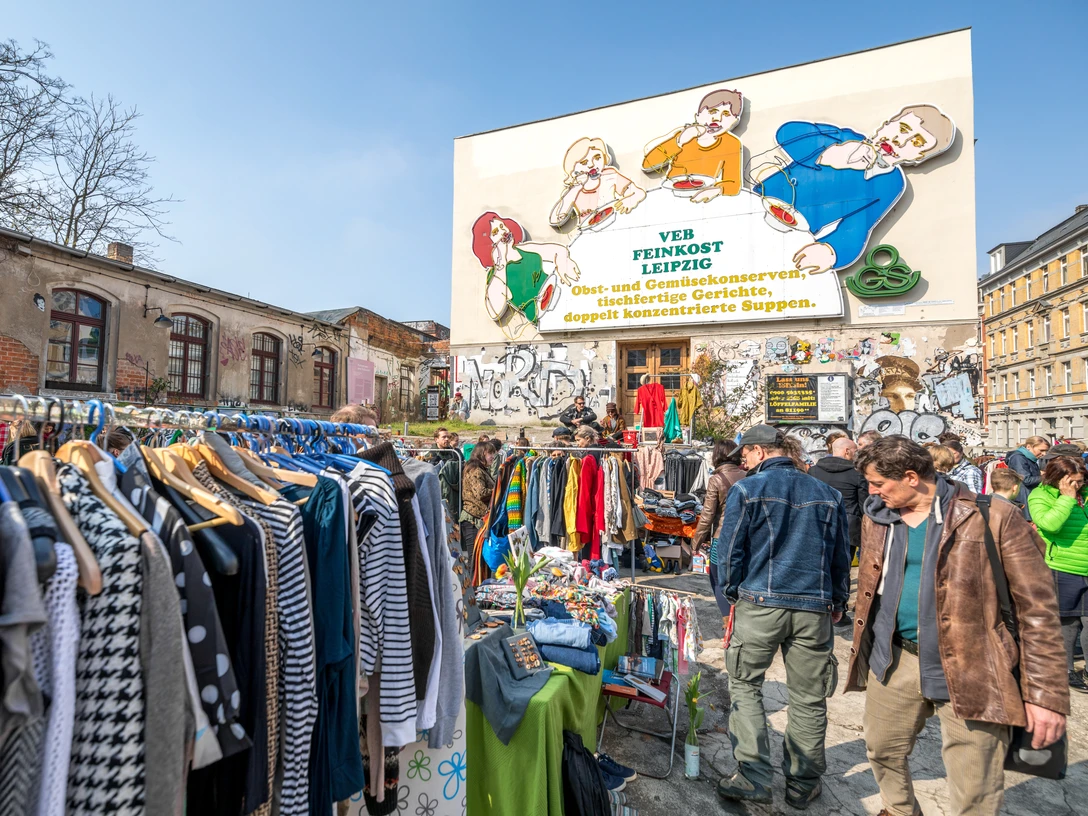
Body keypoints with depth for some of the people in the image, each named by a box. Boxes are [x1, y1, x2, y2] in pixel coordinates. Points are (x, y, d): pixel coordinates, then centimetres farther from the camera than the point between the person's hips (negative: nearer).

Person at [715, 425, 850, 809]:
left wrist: (731, 592, 9)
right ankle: (802, 785, 26)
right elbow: (841, 554, 12)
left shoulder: (747, 490, -7)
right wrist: (838, 601, 24)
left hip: (759, 604, -3)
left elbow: (730, 550, -6)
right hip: (815, 609, 4)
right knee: (809, 698, 14)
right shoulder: (827, 493, 5)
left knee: (745, 686, 12)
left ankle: (753, 777, 9)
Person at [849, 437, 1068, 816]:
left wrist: (1046, 694, -13)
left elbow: (1038, 608, -10)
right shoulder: (876, 518, 3)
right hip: (893, 661, 5)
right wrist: (862, 655, 15)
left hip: (969, 672, -5)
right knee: (882, 752, 20)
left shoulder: (993, 518, -13)